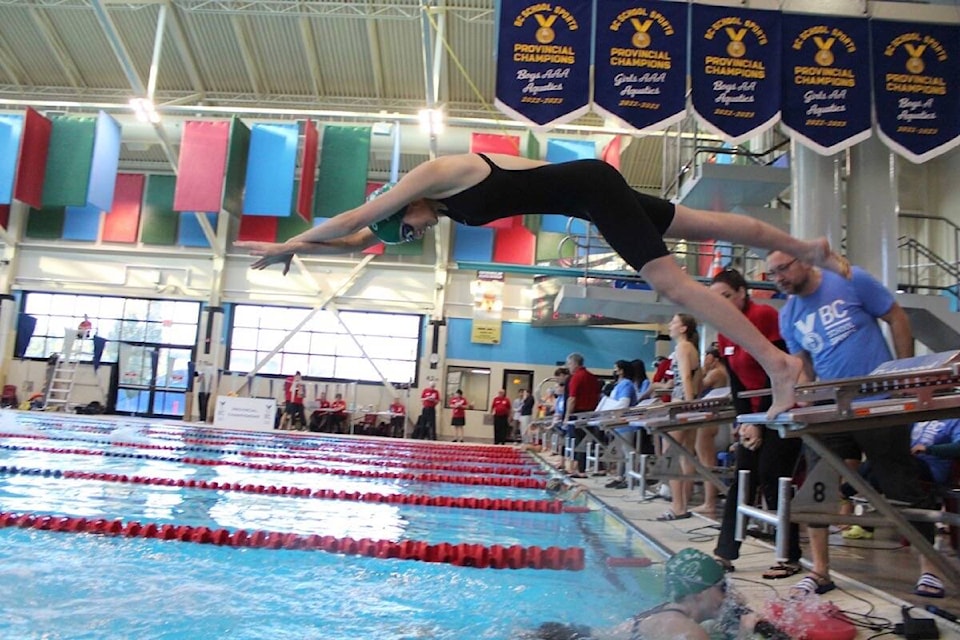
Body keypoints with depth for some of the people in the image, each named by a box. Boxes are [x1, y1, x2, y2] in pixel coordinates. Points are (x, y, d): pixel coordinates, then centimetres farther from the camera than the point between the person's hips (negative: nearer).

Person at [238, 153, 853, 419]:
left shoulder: (435, 173, -11)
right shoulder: (451, 205, 13)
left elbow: (355, 214, -9)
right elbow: (358, 238, 18)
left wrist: (289, 242, 1)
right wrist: (294, 249, 17)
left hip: (592, 186, -9)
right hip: (588, 197, 9)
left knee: (672, 281, -15)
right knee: (707, 226, 14)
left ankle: (777, 362, -13)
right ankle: (811, 248, 25)